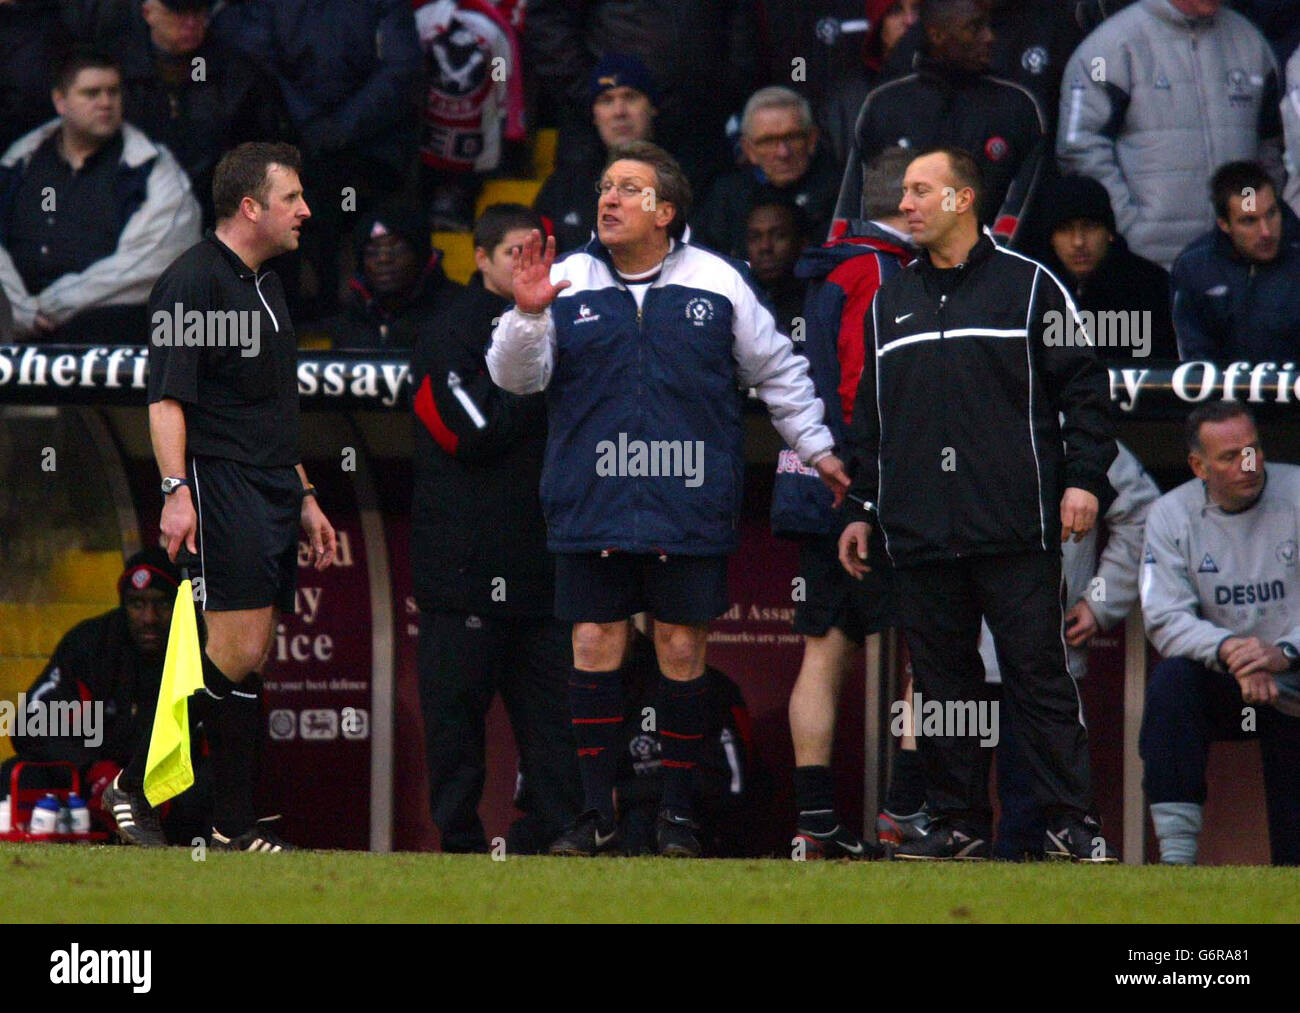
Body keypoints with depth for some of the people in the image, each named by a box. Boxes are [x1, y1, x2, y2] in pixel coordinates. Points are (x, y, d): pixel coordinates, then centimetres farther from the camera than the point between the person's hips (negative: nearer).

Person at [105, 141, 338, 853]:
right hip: (220, 485, -9)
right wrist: (175, 490, -24)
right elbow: (166, 397, -15)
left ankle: (235, 827, 6)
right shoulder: (194, 280, -8)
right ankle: (136, 783, -7)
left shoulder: (265, 286, 21)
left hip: (272, 494, 9)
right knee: (237, 655, -16)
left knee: (250, 661, 5)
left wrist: (304, 499, 28)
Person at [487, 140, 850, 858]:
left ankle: (677, 816, 11)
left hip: (689, 508, 0)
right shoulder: (566, 282, 5)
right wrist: (525, 315, -17)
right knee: (595, 647, -2)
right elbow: (515, 377, 0)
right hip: (591, 509, 0)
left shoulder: (716, 282, 5)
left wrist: (816, 448, 17)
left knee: (682, 652, 1)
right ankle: (596, 814, 5)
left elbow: (776, 370, 16)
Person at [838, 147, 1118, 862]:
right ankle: (958, 822, 9)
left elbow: (1082, 387, 2)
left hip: (1016, 530, -4)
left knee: (1038, 672, -5)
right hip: (919, 533, 5)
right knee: (941, 679, 4)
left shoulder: (1028, 285, 4)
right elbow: (868, 417, 22)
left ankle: (1070, 821, -2)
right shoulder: (890, 303, 18)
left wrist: (1084, 479, -7)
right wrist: (861, 508, 18)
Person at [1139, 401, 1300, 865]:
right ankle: (1176, 854, -33)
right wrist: (1229, 650, -32)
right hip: (1221, 688, 1)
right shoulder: (1171, 514, -4)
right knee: (1171, 679, -33)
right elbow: (1165, 618, -13)